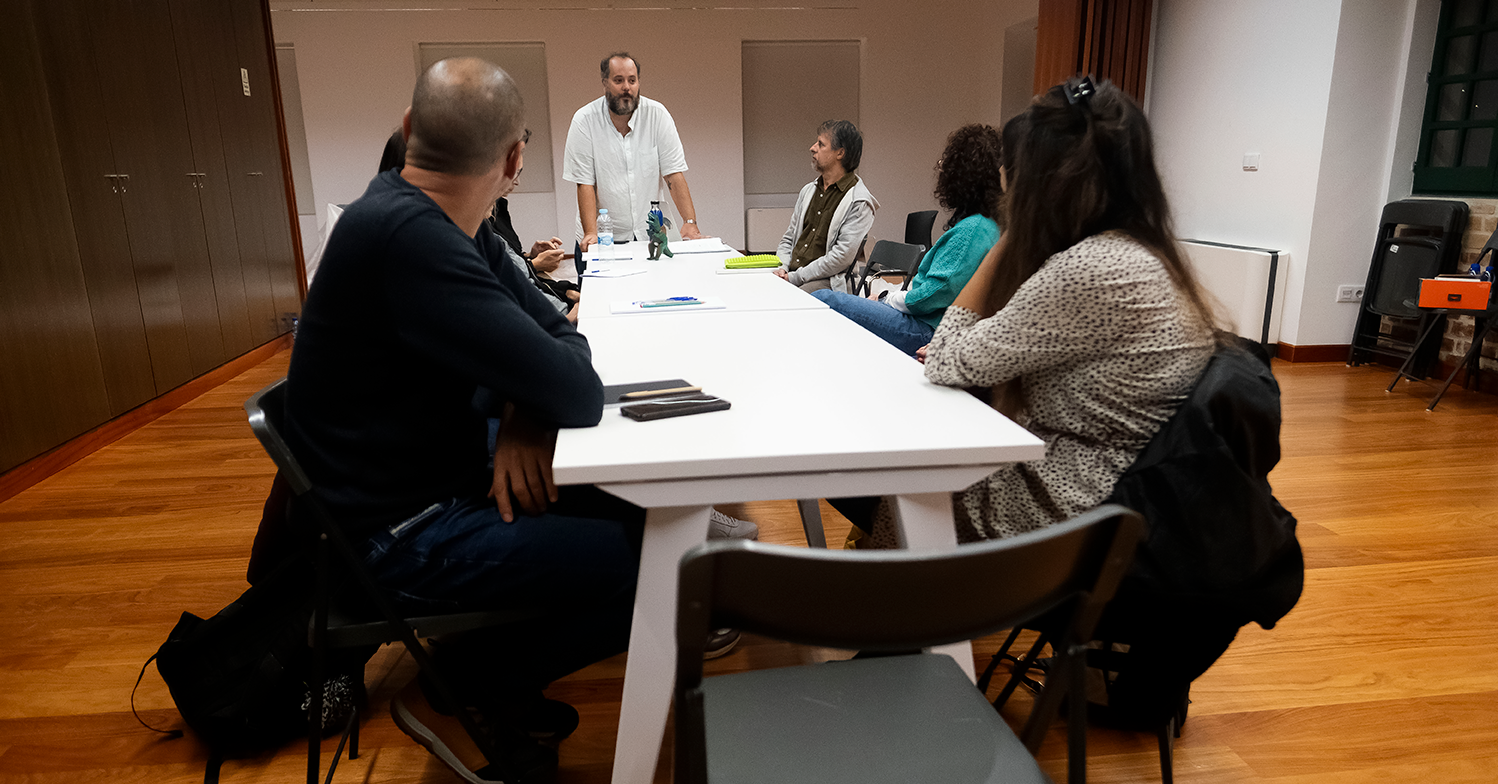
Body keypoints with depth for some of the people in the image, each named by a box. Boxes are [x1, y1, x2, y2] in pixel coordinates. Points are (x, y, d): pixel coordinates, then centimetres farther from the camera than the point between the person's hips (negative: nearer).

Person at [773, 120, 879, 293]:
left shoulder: (859, 202, -6)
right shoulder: (808, 190, 18)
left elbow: (842, 256, -14)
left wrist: (795, 277, -15)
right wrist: (781, 268, 0)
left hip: (825, 281, -6)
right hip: (790, 274, 6)